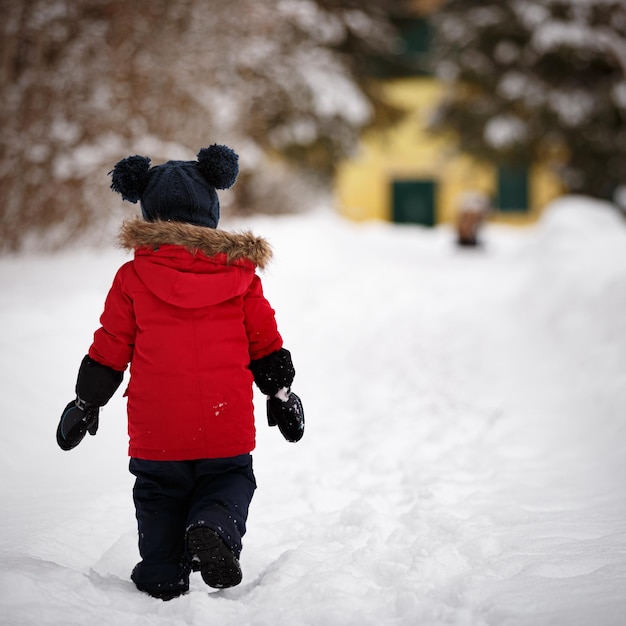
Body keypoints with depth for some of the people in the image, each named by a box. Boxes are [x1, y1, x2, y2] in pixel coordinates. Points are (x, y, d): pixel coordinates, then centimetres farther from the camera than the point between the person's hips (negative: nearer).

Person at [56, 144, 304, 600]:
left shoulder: (133, 278, -3)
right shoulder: (241, 274, 1)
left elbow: (109, 352, 1)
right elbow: (266, 345, 6)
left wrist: (86, 403, 13)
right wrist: (281, 393, 20)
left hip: (156, 431, -1)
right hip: (227, 427, 1)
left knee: (160, 495, 17)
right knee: (232, 480, 19)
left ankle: (164, 580, 14)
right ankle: (215, 527, -11)